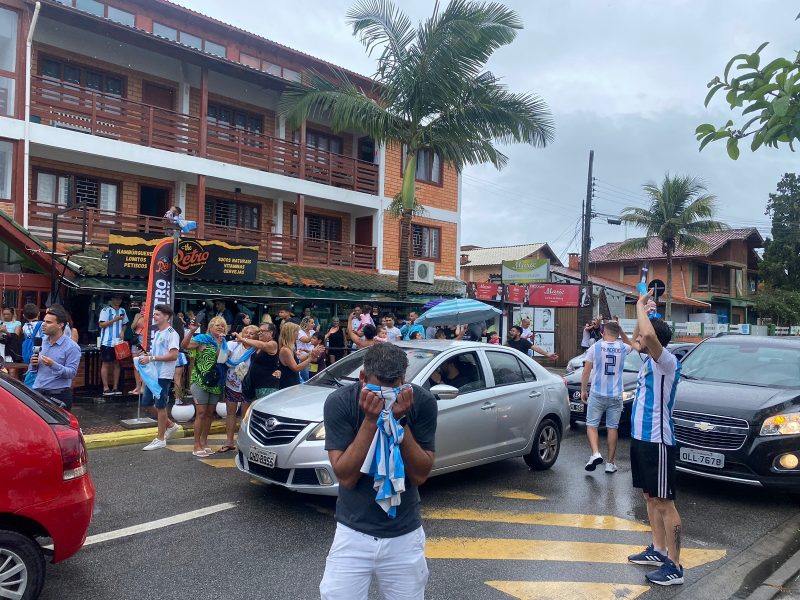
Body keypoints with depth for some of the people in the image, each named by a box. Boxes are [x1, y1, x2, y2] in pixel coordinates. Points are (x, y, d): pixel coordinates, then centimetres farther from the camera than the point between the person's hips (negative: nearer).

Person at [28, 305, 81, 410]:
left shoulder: (72, 347, -11)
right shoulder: (41, 341, 10)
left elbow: (72, 373, -18)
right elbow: (32, 369, 20)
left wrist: (53, 365, -31)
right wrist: (33, 364, -3)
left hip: (59, 396, -6)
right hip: (37, 393, 6)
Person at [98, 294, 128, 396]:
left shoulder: (122, 311, 12)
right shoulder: (106, 310, -4)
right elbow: (101, 325, -9)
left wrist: (122, 332, 1)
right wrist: (114, 319, -17)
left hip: (118, 342, 5)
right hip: (107, 342, -5)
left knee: (117, 364, 7)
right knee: (106, 364, -1)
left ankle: (115, 387, 13)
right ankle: (106, 388, 2)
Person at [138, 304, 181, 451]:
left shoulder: (172, 334, -13)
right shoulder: (157, 333, 15)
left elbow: (173, 355, -22)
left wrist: (151, 358, -23)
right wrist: (146, 355, 4)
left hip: (163, 375, -9)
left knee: (160, 406, -1)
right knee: (147, 403, 13)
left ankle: (160, 439, 11)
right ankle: (170, 425, 28)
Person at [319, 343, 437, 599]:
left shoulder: (422, 401, -14)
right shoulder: (339, 402, -17)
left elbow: (420, 475, -13)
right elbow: (346, 477, -19)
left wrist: (400, 421, -25)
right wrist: (370, 421, -28)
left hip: (405, 534, 1)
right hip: (353, 532, -1)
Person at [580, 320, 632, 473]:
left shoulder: (595, 347, -4)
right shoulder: (623, 348, 1)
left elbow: (586, 372, -2)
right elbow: (630, 344, 28)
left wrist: (583, 390, 7)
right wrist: (621, 330, 16)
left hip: (597, 393, -2)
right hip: (616, 395, 2)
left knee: (591, 425, 5)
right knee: (612, 427, 9)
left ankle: (595, 453, -16)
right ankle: (610, 462, 12)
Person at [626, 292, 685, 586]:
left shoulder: (667, 362, -17)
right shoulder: (649, 361, 9)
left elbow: (649, 334, -37)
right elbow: (636, 339, 29)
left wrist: (641, 305, -21)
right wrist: (641, 308, 16)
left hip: (658, 441, -10)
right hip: (641, 438, 10)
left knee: (664, 503, -2)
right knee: (650, 498, 18)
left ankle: (674, 566, 6)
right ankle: (658, 550, 31)